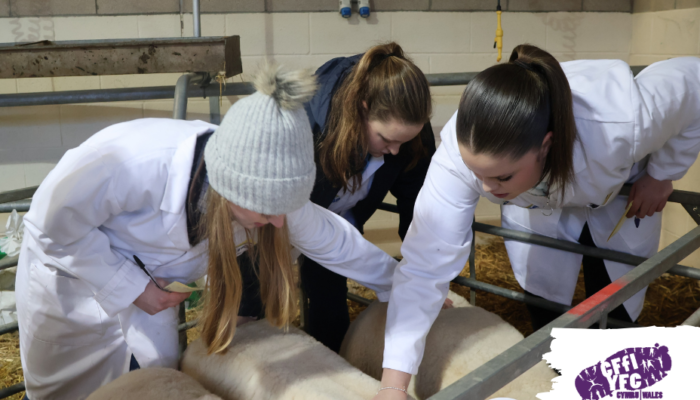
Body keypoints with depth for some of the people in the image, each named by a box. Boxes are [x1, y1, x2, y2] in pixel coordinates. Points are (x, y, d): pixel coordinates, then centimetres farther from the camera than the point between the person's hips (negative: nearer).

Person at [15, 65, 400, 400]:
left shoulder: (267, 188, -27)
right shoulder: (138, 163, -45)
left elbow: (333, 240, -11)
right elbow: (53, 222, -29)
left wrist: (399, 286, -1)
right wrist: (131, 288, -25)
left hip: (147, 275, 4)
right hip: (69, 263, -3)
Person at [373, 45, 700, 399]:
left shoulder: (623, 123, -45)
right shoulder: (462, 149, -42)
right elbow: (424, 265, -40)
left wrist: (660, 174, -15)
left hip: (621, 194, 0)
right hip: (534, 206, 1)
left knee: (615, 319, 4)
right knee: (544, 317, 2)